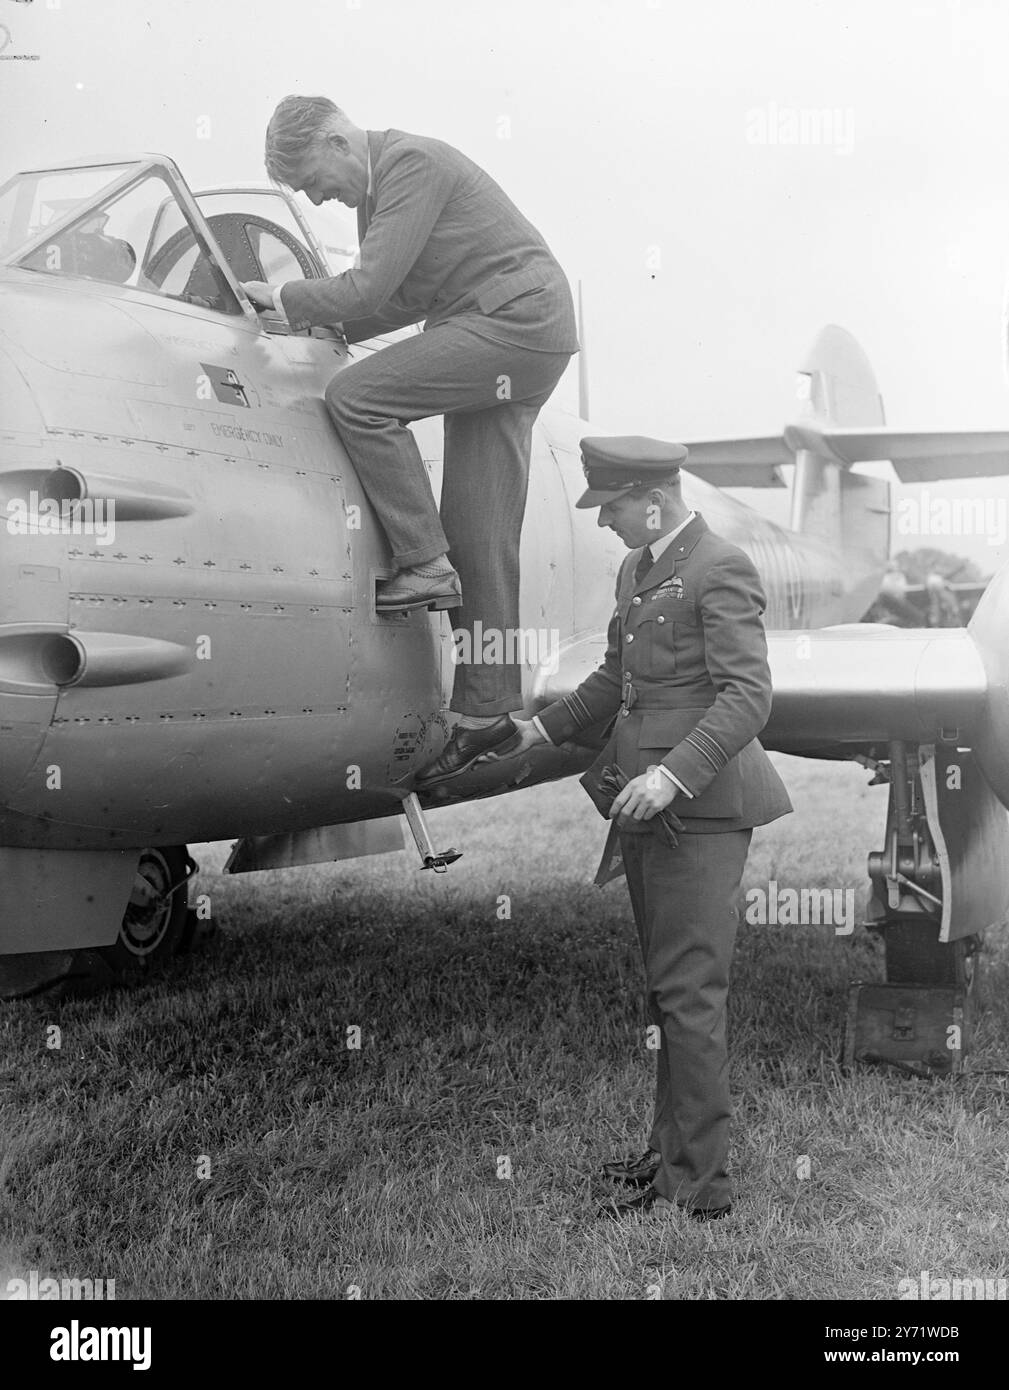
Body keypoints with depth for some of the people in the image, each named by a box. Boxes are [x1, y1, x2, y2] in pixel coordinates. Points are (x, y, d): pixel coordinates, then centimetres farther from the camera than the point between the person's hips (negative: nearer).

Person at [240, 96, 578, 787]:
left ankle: (425, 565, -15)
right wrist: (330, 325, 10)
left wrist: (284, 297, -5)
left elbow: (370, 288, -19)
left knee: (355, 395, -21)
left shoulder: (413, 164, -13)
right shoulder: (377, 185, 17)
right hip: (494, 339, 10)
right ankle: (488, 709, 8)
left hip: (520, 320, -10)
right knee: (480, 536, 5)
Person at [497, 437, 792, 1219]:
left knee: (690, 995, -5)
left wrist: (673, 776, -27)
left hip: (699, 807, -9)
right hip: (647, 806, 9)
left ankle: (698, 1183, 2)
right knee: (668, 992, 16)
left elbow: (748, 695, -19)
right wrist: (543, 729, 26)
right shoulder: (637, 569, 16)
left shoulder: (720, 570, -12)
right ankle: (672, 1148, 27)